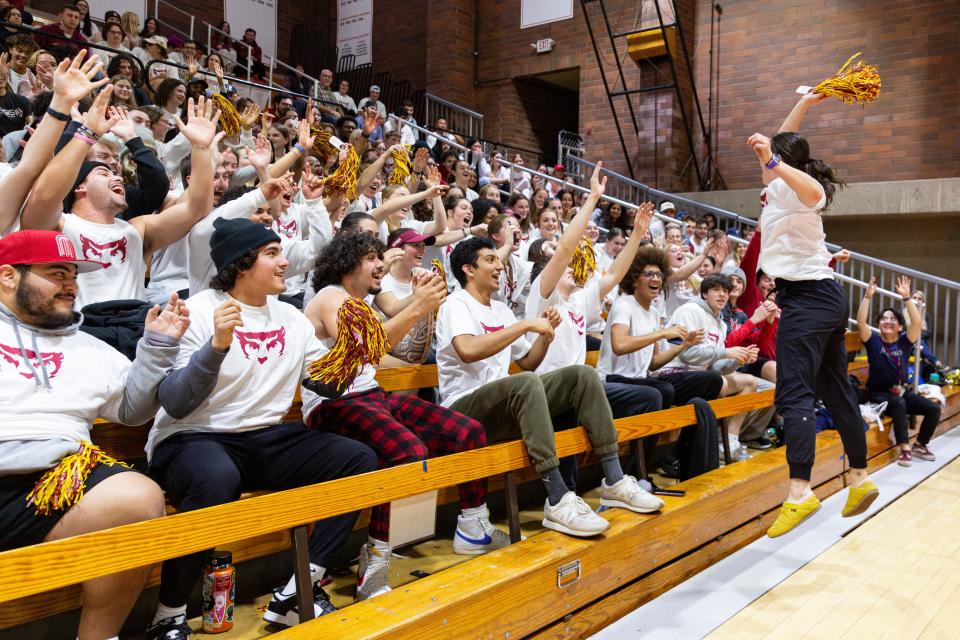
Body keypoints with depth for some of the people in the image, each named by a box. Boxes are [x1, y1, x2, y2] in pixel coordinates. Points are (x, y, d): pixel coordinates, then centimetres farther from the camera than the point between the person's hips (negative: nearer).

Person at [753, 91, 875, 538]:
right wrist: (804, 104, 34)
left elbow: (814, 190, -32)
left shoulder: (782, 188, -7)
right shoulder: (782, 185, 18)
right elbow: (781, 145, 33)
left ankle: (800, 492, -23)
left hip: (806, 297, -10)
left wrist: (772, 163, -43)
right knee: (835, 390, 14)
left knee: (794, 393, -17)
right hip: (827, 298, 10)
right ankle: (860, 478, 22)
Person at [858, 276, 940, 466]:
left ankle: (919, 445, 10)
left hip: (903, 391, 4)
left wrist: (906, 297, -21)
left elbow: (917, 322, -15)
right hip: (879, 394, -4)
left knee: (934, 409, -13)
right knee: (899, 403, -35)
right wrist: (868, 296, -26)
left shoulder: (904, 342, 1)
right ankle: (905, 448, -30)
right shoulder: (874, 341, -3)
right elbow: (861, 323, -21)